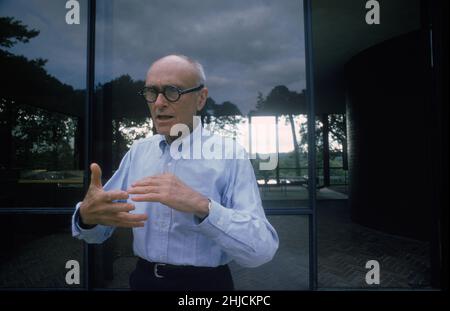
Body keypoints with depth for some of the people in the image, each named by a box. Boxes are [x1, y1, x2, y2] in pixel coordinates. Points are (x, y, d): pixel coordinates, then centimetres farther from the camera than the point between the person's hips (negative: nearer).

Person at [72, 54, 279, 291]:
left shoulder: (229, 155, -14)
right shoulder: (137, 151, 0)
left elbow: (262, 248, -22)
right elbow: (97, 233, 0)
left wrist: (202, 207, -35)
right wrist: (87, 215, -22)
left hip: (205, 283, -3)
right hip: (143, 280, 4)